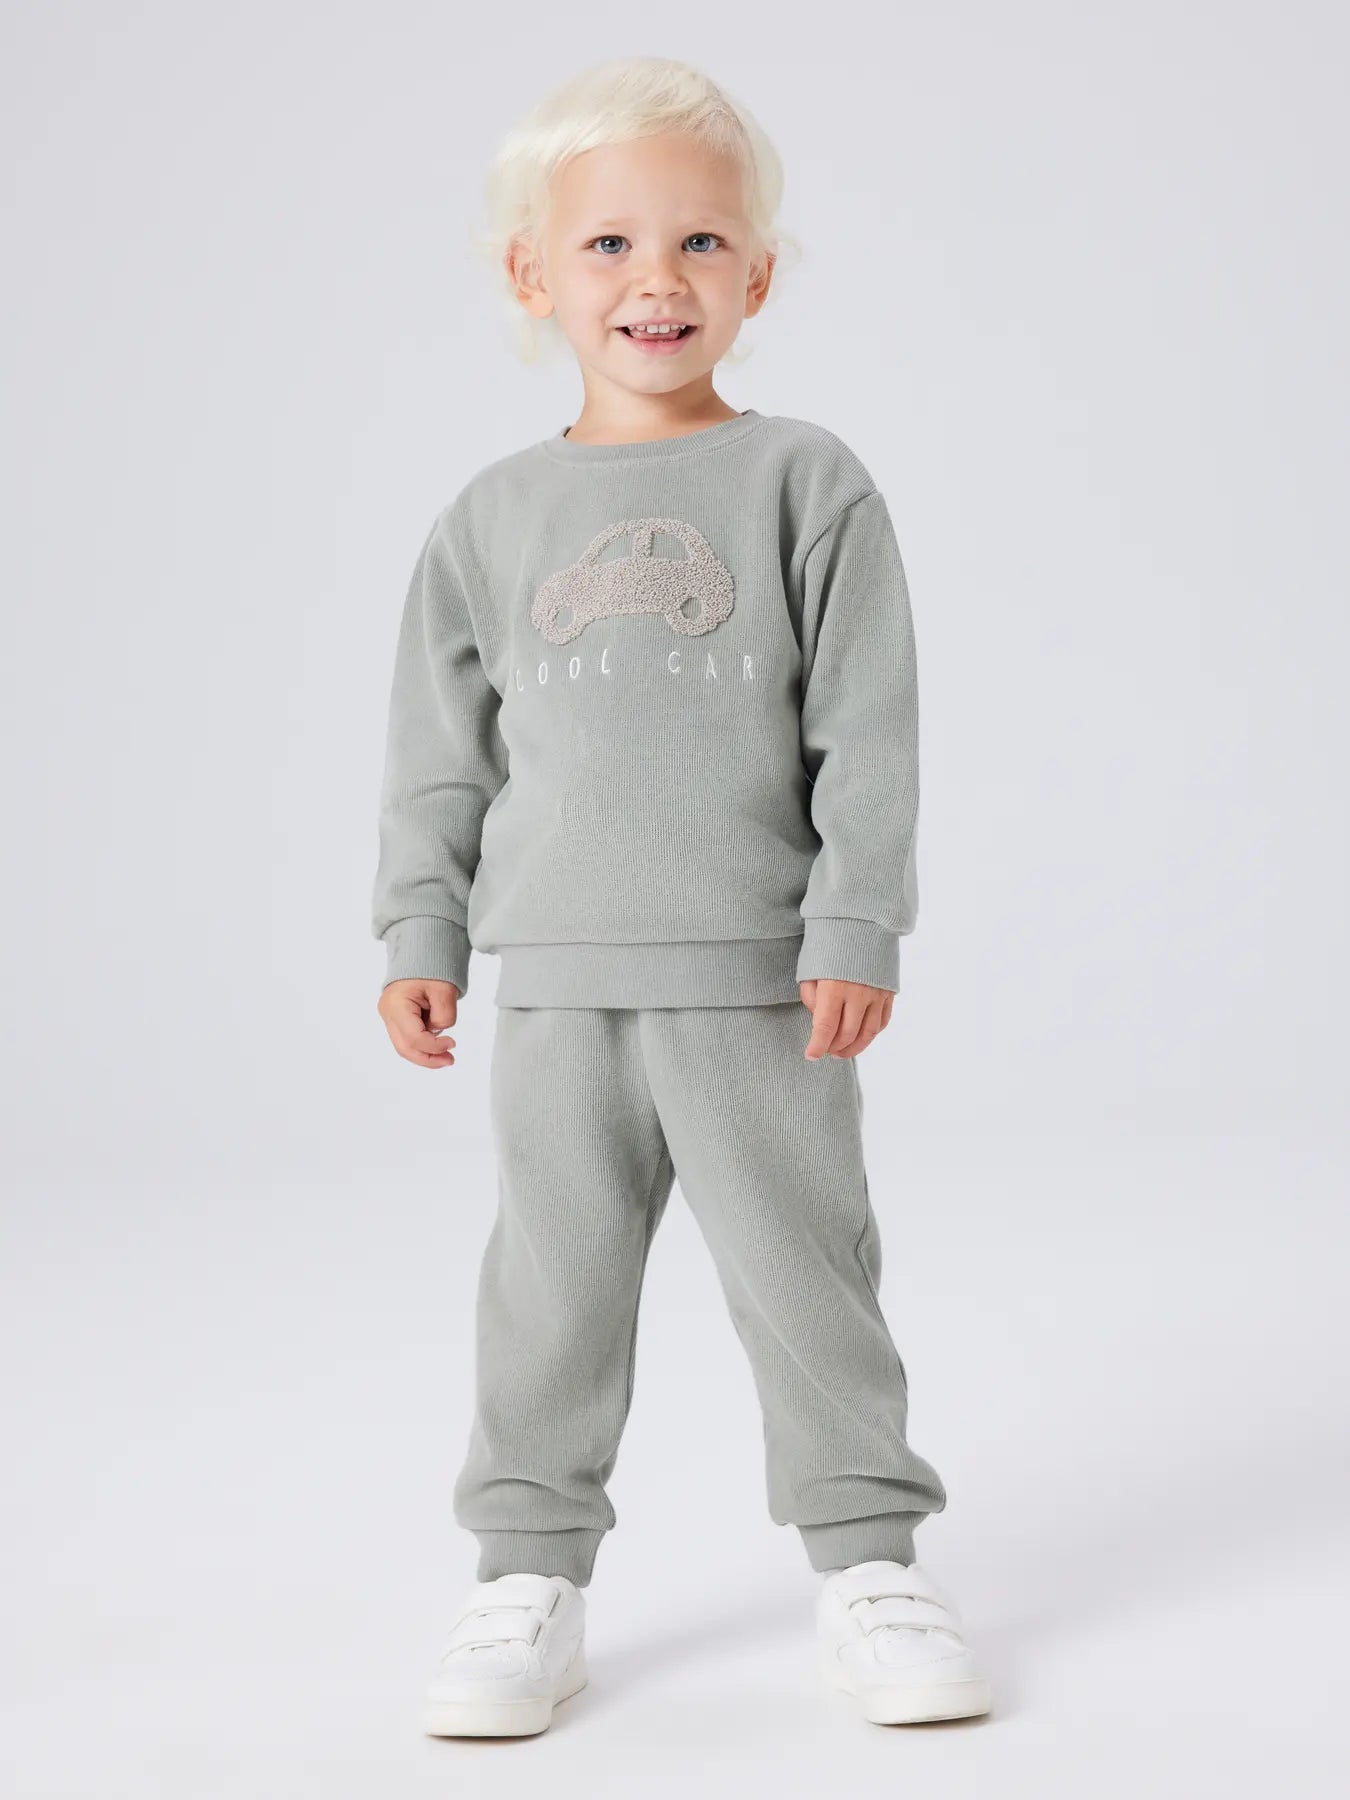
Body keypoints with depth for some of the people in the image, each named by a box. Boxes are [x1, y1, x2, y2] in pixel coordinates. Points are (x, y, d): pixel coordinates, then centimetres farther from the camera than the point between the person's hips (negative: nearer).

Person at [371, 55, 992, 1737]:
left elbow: (868, 727, -3)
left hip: (757, 980, -2)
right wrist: (421, 935, 5)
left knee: (805, 1274, 5)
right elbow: (440, 750, 11)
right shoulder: (496, 515, 7)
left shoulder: (804, 483, 0)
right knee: (552, 1290, 8)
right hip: (556, 985, 2)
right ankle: (529, 1577, 21)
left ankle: (867, 1560, 20)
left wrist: (857, 929, -9)